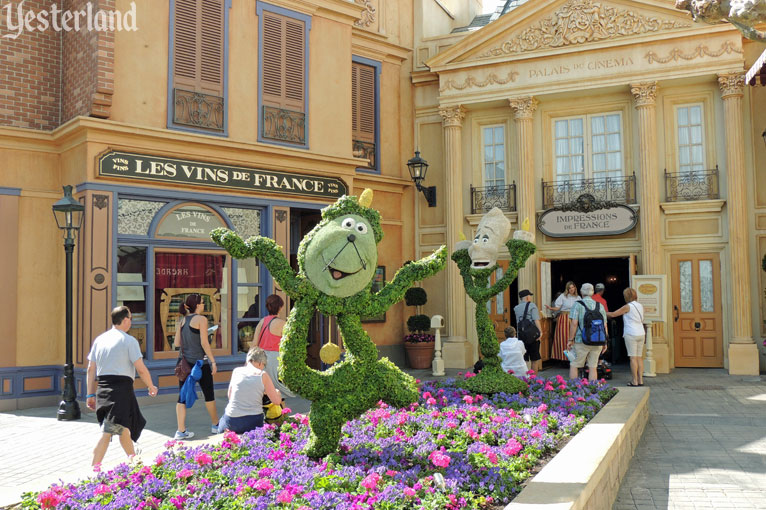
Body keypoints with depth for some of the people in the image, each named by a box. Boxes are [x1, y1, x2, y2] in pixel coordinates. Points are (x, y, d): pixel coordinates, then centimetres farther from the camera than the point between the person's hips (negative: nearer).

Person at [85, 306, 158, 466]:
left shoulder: (99, 339, 10)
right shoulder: (129, 340, -8)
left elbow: (91, 369, 10)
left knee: (124, 427, 23)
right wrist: (151, 387, 7)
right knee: (107, 433, -8)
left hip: (102, 388, 8)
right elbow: (141, 369, -9)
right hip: (121, 388, -7)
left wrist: (91, 394, 15)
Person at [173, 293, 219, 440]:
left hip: (185, 362, 6)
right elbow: (204, 343, -14)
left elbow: (177, 343, 7)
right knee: (209, 394, 10)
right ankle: (215, 425, 23)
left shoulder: (181, 321, 8)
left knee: (182, 396, 5)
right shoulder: (201, 319, -10)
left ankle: (181, 430, 2)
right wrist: (213, 361, -9)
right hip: (200, 362, -5)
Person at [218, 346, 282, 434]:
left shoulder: (236, 371, 7)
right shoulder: (262, 375, -2)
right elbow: (277, 400, 0)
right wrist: (277, 392, 24)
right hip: (253, 422, -3)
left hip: (231, 422, 3)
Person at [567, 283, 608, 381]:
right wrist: (605, 342, 15)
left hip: (582, 341, -3)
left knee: (574, 365, 7)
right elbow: (604, 326, 8)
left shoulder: (578, 305, -4)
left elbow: (574, 323, -11)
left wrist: (570, 340, -6)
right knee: (593, 367, 8)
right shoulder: (600, 306, 8)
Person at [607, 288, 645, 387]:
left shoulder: (628, 306, -9)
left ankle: (635, 381, -4)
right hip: (641, 333, 7)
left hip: (631, 334, -7)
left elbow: (613, 314, -7)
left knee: (633, 358, -4)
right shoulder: (640, 306, 10)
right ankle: (640, 380, 9)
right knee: (639, 357, 9)